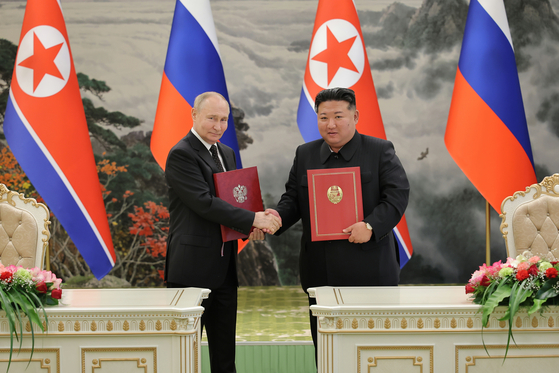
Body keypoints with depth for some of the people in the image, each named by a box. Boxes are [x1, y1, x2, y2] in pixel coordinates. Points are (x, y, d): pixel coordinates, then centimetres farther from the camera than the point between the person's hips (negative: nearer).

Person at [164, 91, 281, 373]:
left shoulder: (226, 153, 16)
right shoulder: (181, 154, -12)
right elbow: (204, 202, -21)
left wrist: (257, 219, -1)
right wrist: (253, 219, -20)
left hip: (224, 266, 8)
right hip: (192, 267, -8)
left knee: (224, 350, 13)